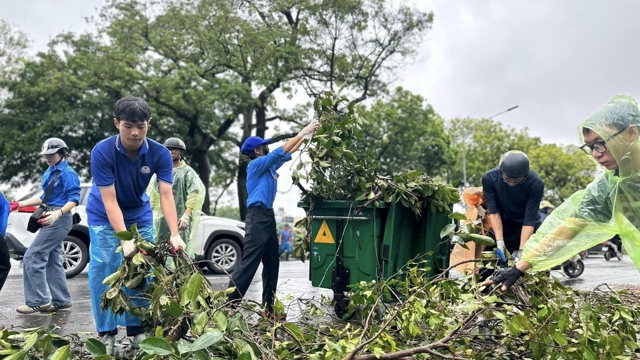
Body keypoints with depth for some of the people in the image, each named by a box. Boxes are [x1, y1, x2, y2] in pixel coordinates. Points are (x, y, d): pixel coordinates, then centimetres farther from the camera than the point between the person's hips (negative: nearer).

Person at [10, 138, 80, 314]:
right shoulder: (50, 172, 15)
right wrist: (19, 204, 18)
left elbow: (74, 199, -20)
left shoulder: (68, 173, -12)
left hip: (59, 220, -10)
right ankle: (61, 300, 17)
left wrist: (57, 213, -35)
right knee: (52, 261, 11)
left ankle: (39, 301, -4)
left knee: (32, 257, -10)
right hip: (52, 219, 10)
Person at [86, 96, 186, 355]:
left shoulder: (160, 154, -22)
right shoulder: (102, 152, -27)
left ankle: (137, 328, 9)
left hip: (139, 215, 2)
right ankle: (106, 332, 1)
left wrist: (174, 235, -37)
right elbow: (109, 200, -29)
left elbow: (166, 195, -25)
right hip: (104, 217, -2)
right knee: (103, 269, -9)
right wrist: (125, 240, -37)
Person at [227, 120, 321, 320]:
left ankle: (268, 308, 16)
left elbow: (288, 153, 22)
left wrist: (307, 135, 17)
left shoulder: (269, 166, 16)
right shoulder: (256, 165, -7)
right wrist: (303, 132, -7)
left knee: (271, 265, 10)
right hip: (258, 217, -10)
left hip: (268, 217, 10)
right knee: (248, 264, -11)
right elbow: (281, 151, -13)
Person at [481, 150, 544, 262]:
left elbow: (529, 219, -25)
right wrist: (500, 242, -29)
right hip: (502, 226, 1)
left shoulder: (536, 183, -24)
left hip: (527, 227, -1)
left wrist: (521, 250, -30)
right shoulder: (489, 178, -21)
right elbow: (493, 211, -21)